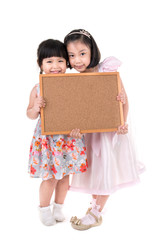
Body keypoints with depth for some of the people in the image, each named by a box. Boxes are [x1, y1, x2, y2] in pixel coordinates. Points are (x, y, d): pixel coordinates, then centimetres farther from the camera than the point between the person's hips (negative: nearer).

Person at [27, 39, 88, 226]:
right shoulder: (38, 89, -6)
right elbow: (30, 115, 1)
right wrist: (36, 107, -19)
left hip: (68, 138, 2)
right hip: (47, 139, -2)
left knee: (64, 175, 15)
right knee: (50, 177, 4)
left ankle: (58, 208, 38)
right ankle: (44, 209, 31)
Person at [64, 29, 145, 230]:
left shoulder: (108, 71, -17)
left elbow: (124, 99, -11)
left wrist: (122, 124, -23)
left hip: (110, 129, -3)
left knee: (106, 169, 5)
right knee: (93, 168, 15)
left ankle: (96, 213, 19)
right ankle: (96, 202, 37)